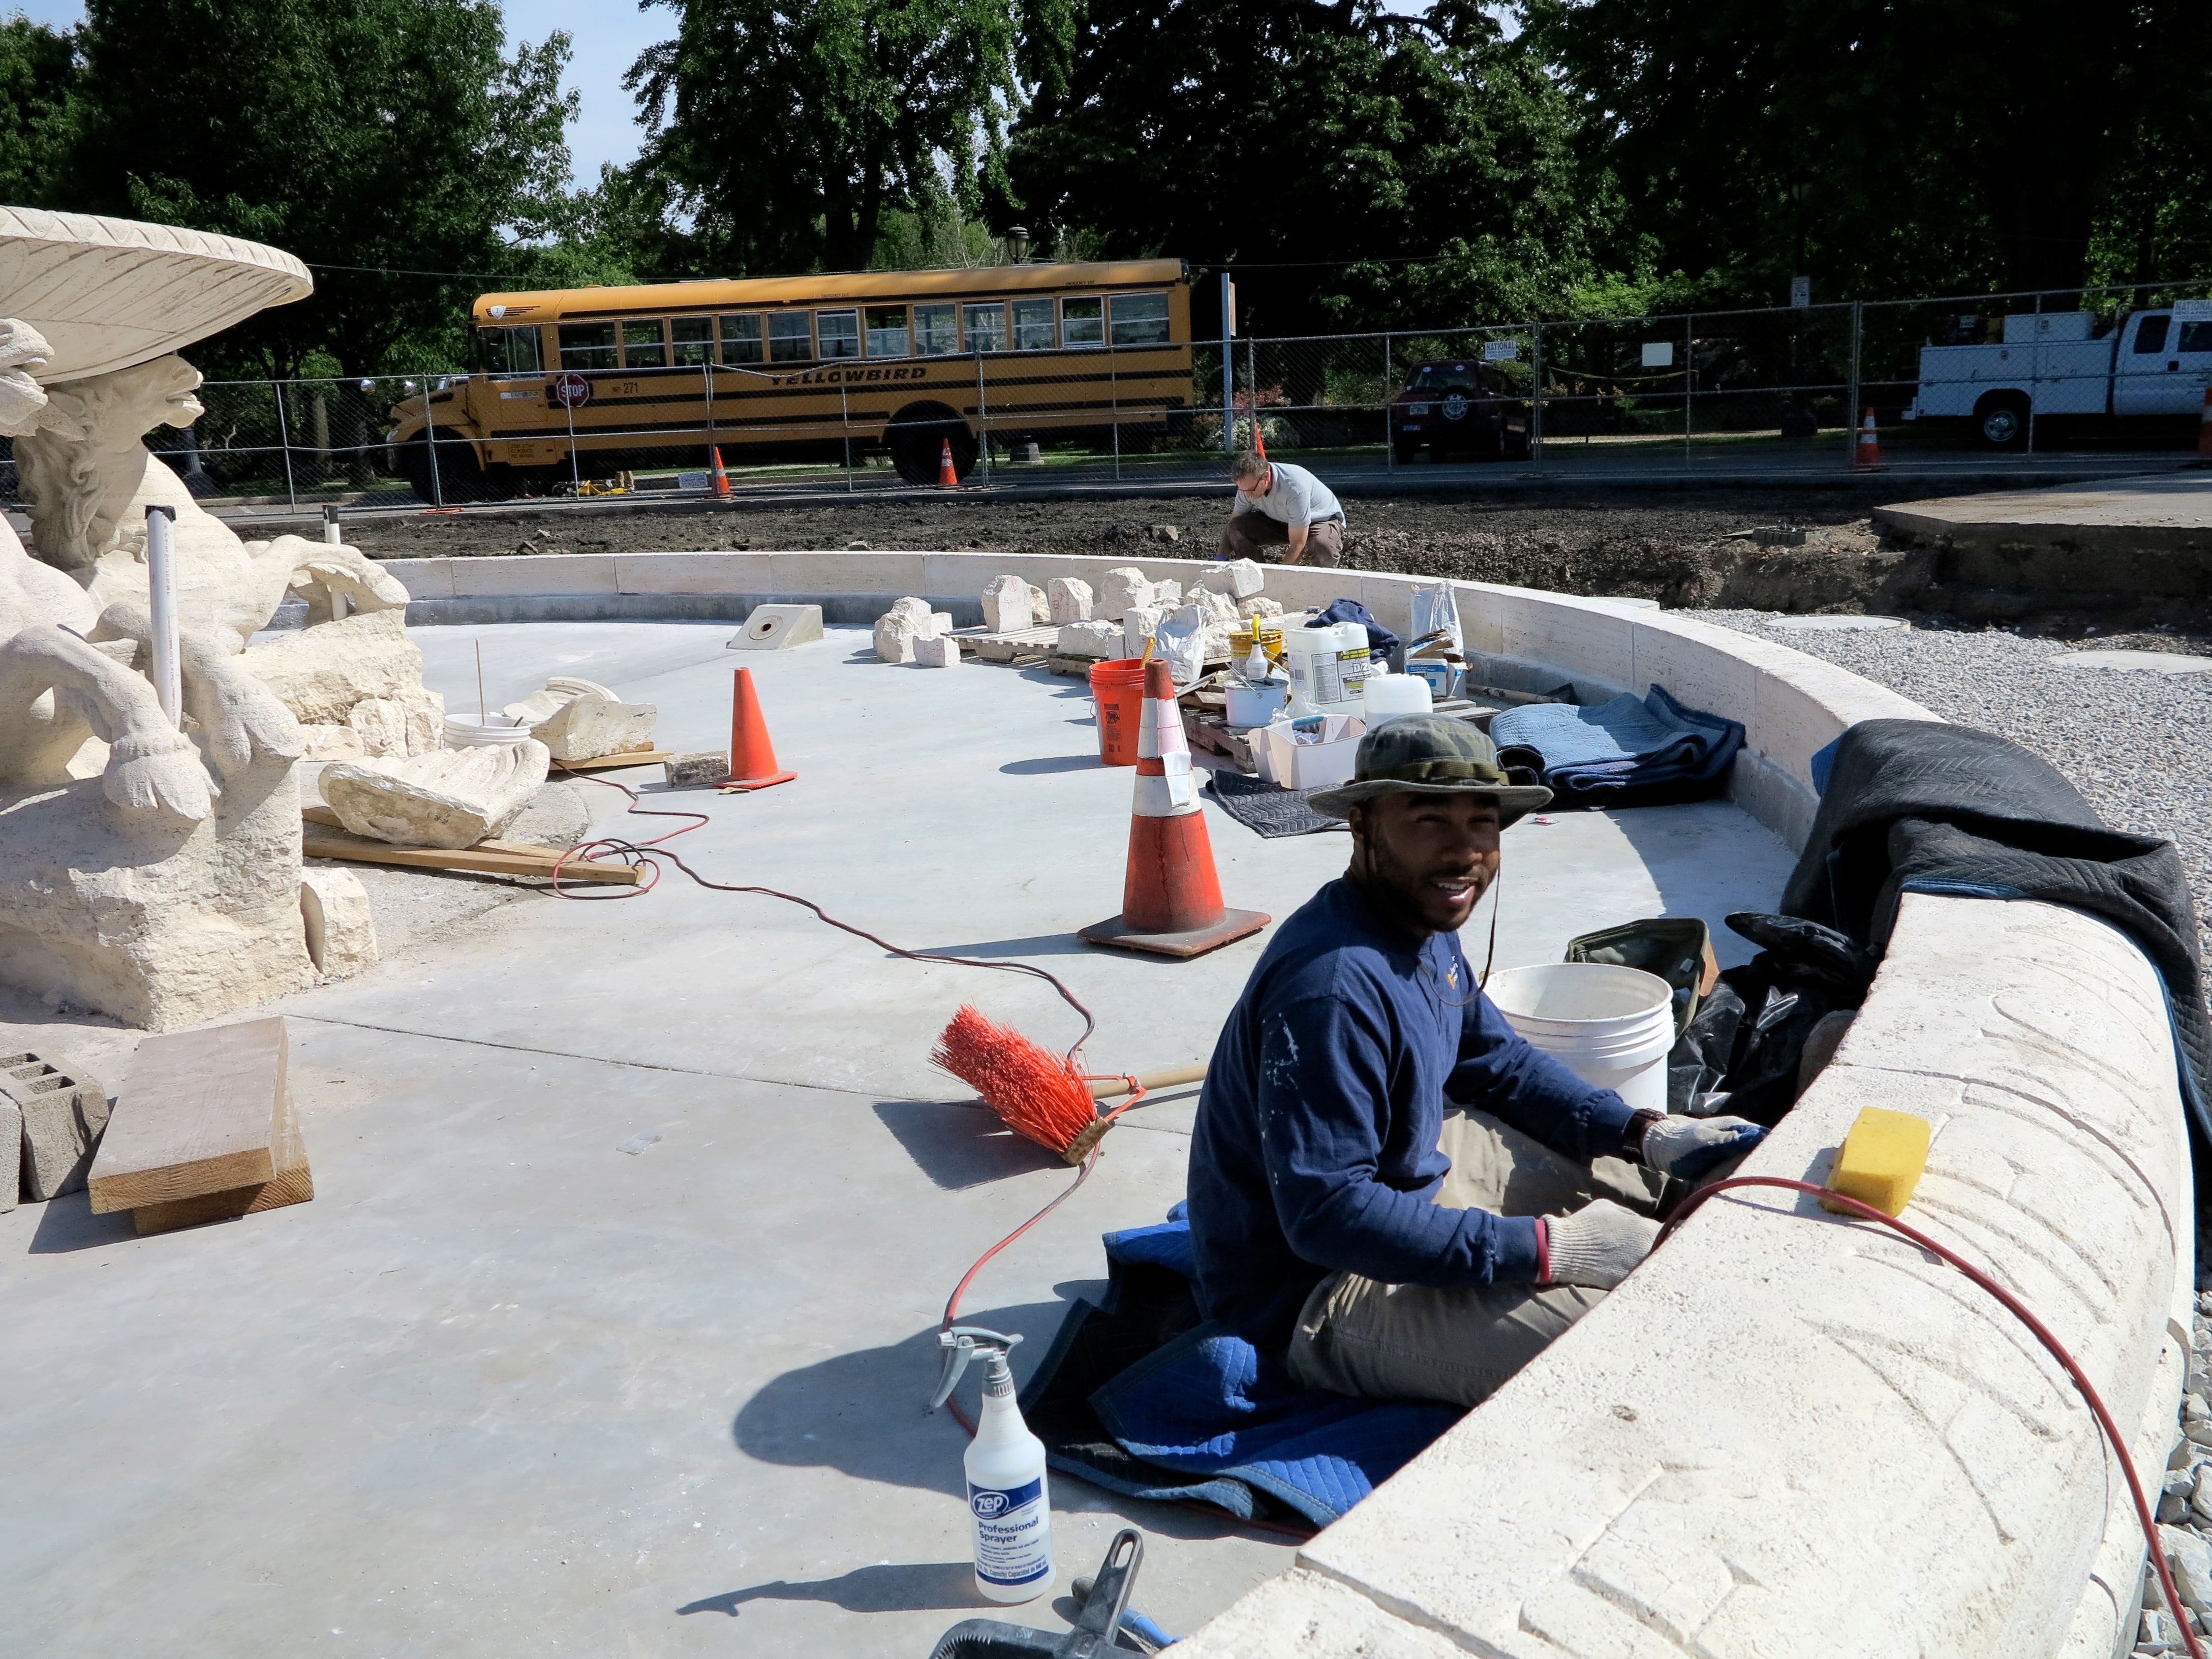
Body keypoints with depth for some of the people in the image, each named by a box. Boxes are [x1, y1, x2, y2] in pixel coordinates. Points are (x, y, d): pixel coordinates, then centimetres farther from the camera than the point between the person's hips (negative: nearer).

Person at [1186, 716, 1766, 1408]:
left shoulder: (1423, 920, -2)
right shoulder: (1332, 991, -33)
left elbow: (1495, 1060, 13)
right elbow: (1328, 1214, -34)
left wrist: (1645, 1135, 0)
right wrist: (1546, 1250, -31)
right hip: (1309, 1296, -10)